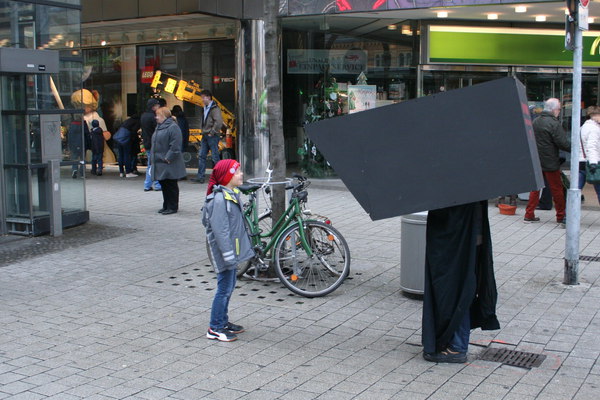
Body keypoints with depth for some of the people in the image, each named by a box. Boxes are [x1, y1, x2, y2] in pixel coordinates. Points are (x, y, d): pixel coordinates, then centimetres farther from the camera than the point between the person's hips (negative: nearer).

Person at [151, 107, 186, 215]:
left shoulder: (172, 127, -14)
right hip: (160, 163, 9)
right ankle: (166, 206, 22)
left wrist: (168, 158, -22)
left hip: (169, 165, -9)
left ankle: (173, 207, 5)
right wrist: (154, 158, 17)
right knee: (164, 185, 13)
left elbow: (175, 145, -21)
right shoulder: (159, 127, 16)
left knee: (171, 186, -1)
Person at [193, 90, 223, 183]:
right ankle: (200, 177, 7)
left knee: (215, 157, -3)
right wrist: (204, 132, 13)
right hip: (205, 136, 9)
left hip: (213, 136, -9)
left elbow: (219, 122, -21)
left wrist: (212, 133, -17)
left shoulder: (215, 108, -12)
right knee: (201, 156, 5)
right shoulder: (206, 108, 16)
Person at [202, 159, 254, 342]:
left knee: (229, 287, 17)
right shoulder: (219, 199, -22)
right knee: (224, 288, -3)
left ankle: (223, 321, 30)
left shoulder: (232, 194, 9)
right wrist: (228, 254, -24)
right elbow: (220, 230, -24)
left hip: (233, 249, 10)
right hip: (225, 251, -10)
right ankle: (215, 328, 7)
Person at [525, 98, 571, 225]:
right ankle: (561, 216, 14)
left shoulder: (535, 121, 6)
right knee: (557, 188, 6)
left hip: (536, 161, 6)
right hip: (550, 162, -6)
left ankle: (529, 214, 12)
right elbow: (563, 143, -16)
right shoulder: (554, 123, -16)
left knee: (535, 187, 13)